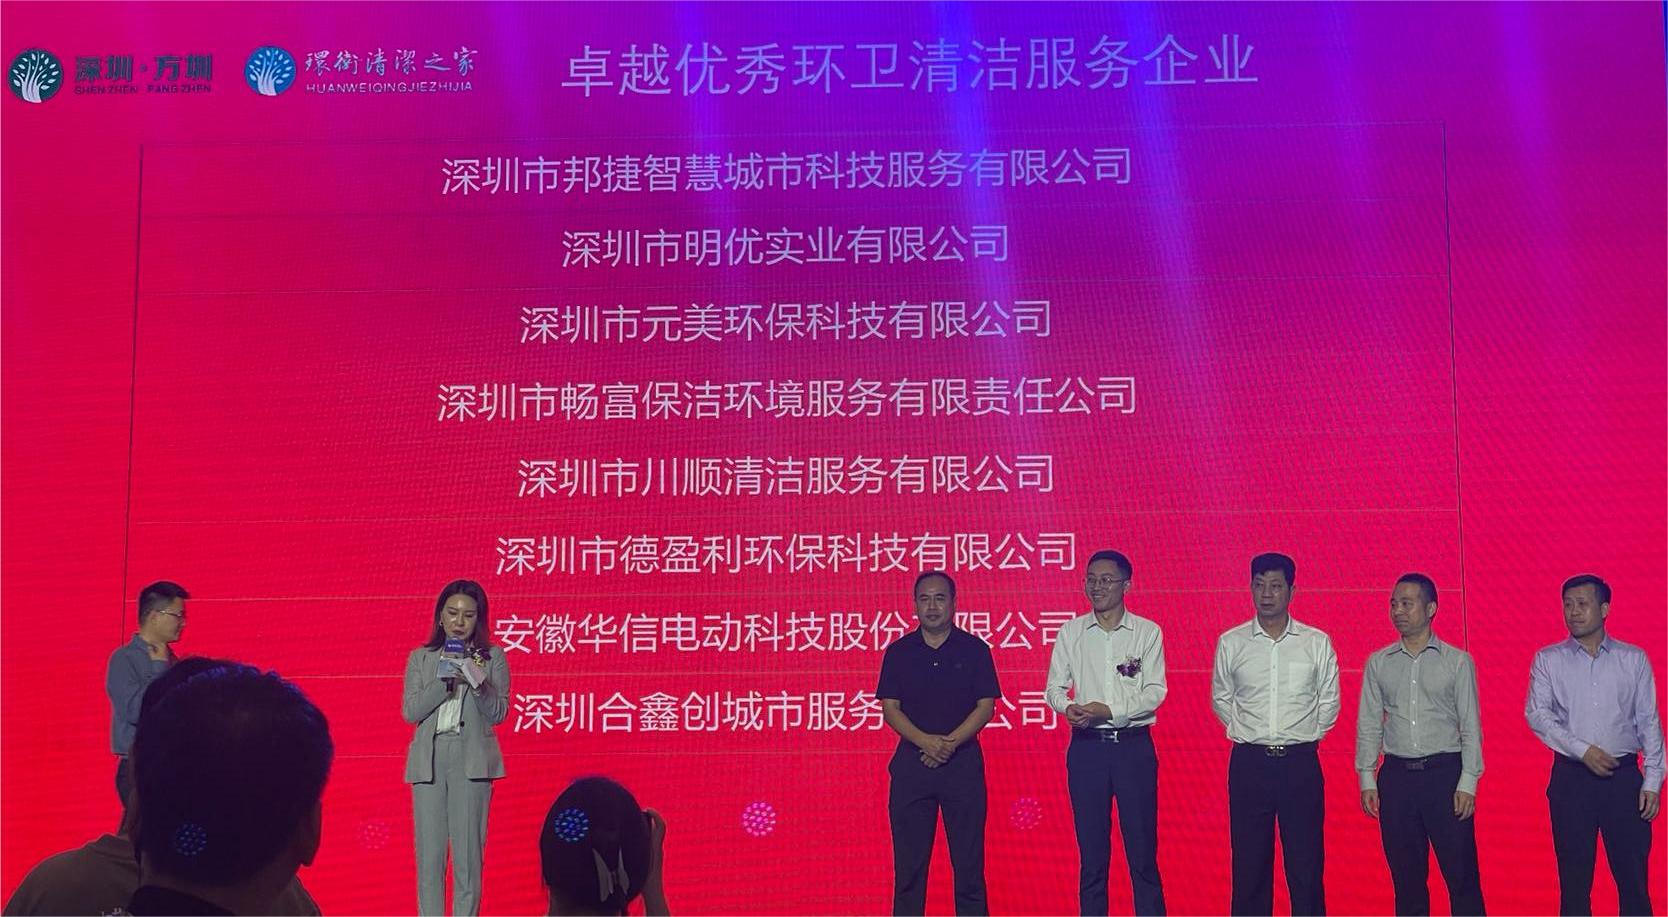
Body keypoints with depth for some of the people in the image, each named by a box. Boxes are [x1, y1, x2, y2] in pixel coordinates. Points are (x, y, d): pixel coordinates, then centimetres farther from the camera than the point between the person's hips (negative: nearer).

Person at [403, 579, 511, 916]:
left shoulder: (492, 658, 7)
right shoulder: (421, 658, 11)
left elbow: (498, 713, 0)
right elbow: (410, 711, 1)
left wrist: (478, 683, -18)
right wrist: (444, 682, -12)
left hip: (471, 759, -2)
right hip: (429, 758, 2)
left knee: (468, 848, -4)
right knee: (429, 851, 1)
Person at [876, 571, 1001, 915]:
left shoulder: (975, 649, 4)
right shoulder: (899, 651, 7)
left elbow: (986, 705, -1)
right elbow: (889, 707, 2)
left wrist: (951, 742, -14)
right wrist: (924, 741, -14)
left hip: (963, 761, -1)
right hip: (911, 763, 1)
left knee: (969, 859, 1)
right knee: (908, 860, 3)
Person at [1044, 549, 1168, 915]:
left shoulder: (1148, 632, 2)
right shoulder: (1071, 632, 7)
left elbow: (1155, 692, -4)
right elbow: (1054, 687, 6)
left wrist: (1110, 710, -17)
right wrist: (1067, 706, -16)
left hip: (1133, 745, -2)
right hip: (1086, 746, 2)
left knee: (1142, 847, 0)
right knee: (1091, 848, 6)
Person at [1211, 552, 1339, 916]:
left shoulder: (1318, 643, 2)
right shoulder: (1231, 643, 3)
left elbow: (1329, 701, 11)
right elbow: (1220, 699, 15)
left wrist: (1307, 736, 7)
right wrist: (1246, 733, 8)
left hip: (1301, 763, 0)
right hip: (1249, 763, 1)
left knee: (1307, 865, 2)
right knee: (1249, 864, 4)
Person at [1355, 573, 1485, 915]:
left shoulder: (1458, 662, 2)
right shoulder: (1378, 663, 9)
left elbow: (1471, 727, 0)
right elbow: (1369, 724, 10)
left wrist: (1467, 783, -7)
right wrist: (1367, 779, 3)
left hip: (1445, 772, -3)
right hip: (1397, 775, 3)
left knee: (1461, 874, -2)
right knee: (1406, 877, 8)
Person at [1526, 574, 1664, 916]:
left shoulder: (1634, 659, 6)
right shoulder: (1548, 660, 4)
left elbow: (1649, 722, 5)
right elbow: (1536, 714, -4)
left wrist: (1652, 782, -1)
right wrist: (1583, 750, -15)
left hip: (1623, 776, 0)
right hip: (1571, 777, 0)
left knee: (1633, 878, 1)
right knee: (1573, 879, 4)